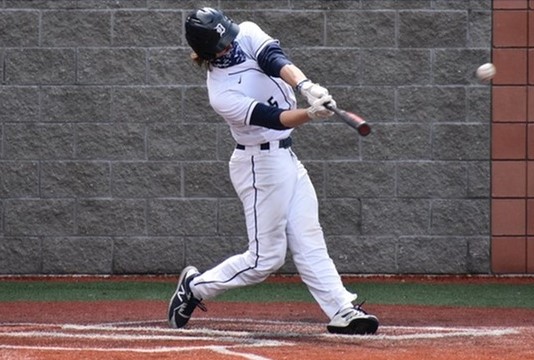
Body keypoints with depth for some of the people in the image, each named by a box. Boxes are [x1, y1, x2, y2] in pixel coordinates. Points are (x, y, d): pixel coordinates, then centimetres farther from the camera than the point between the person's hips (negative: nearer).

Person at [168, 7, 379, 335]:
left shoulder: (247, 34, -4)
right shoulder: (222, 95, -20)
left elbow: (275, 59, -22)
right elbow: (276, 119, -28)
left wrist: (306, 86, -41)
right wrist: (312, 113, -45)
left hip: (285, 157, 7)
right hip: (261, 165, -7)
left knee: (309, 243, 2)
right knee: (266, 257, -1)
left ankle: (342, 311, -2)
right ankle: (195, 287, 16)